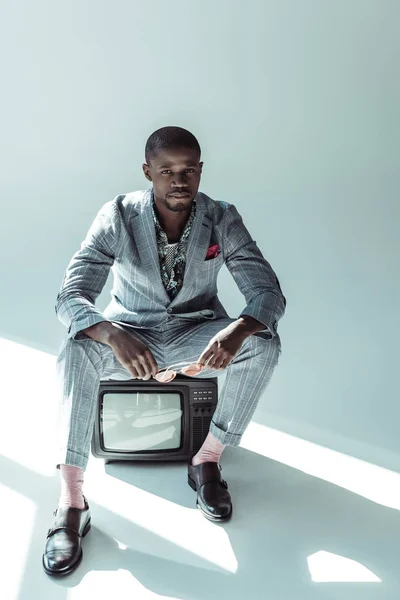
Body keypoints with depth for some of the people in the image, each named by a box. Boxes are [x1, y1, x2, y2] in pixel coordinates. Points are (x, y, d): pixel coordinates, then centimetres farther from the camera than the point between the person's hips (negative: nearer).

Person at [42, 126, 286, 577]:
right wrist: (114, 337, -45)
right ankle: (71, 500, -26)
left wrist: (236, 331, -41)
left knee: (264, 342, -25)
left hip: (196, 334, 2)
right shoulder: (117, 217, -16)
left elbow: (269, 292, -17)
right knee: (77, 347, -31)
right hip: (130, 333, -1)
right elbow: (69, 297, -23)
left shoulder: (222, 219, -12)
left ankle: (208, 459, -10)